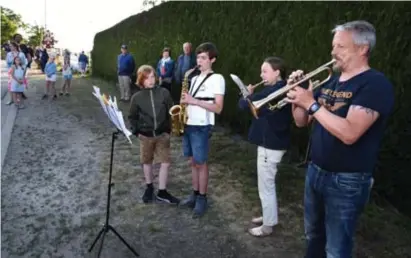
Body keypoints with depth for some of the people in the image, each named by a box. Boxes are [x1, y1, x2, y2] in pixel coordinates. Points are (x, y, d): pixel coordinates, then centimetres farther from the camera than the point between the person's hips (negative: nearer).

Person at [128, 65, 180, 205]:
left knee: (165, 163, -1)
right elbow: (132, 117, 5)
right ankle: (149, 187, 35)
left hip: (162, 135, 0)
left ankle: (162, 192, 14)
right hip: (145, 136, 0)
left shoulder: (164, 93, -4)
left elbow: (171, 112, 1)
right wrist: (137, 132, -4)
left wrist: (169, 129, -4)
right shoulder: (137, 97, -3)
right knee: (147, 162, 14)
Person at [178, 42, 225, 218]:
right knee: (192, 162, 14)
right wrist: (184, 101, -3)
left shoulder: (217, 79, -8)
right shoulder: (195, 79, 15)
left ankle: (202, 199, 16)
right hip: (188, 124, 7)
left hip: (201, 127, -7)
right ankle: (195, 194, 26)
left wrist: (194, 101, -19)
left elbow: (218, 108, -14)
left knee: (200, 163, 2)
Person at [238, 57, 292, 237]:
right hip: (273, 142, 10)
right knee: (268, 185, 22)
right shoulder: (282, 90, 9)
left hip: (270, 145, -10)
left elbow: (243, 104, -21)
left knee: (265, 187, 4)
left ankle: (268, 225, 18)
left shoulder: (272, 92, -22)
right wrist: (253, 97, 0)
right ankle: (269, 216, 37)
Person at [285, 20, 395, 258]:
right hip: (315, 172, 8)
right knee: (314, 236, 24)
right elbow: (302, 122, 11)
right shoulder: (331, 82, 9)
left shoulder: (376, 84, -16)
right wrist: (297, 97, -6)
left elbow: (349, 134, -29)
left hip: (347, 181, -7)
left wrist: (312, 103, -23)